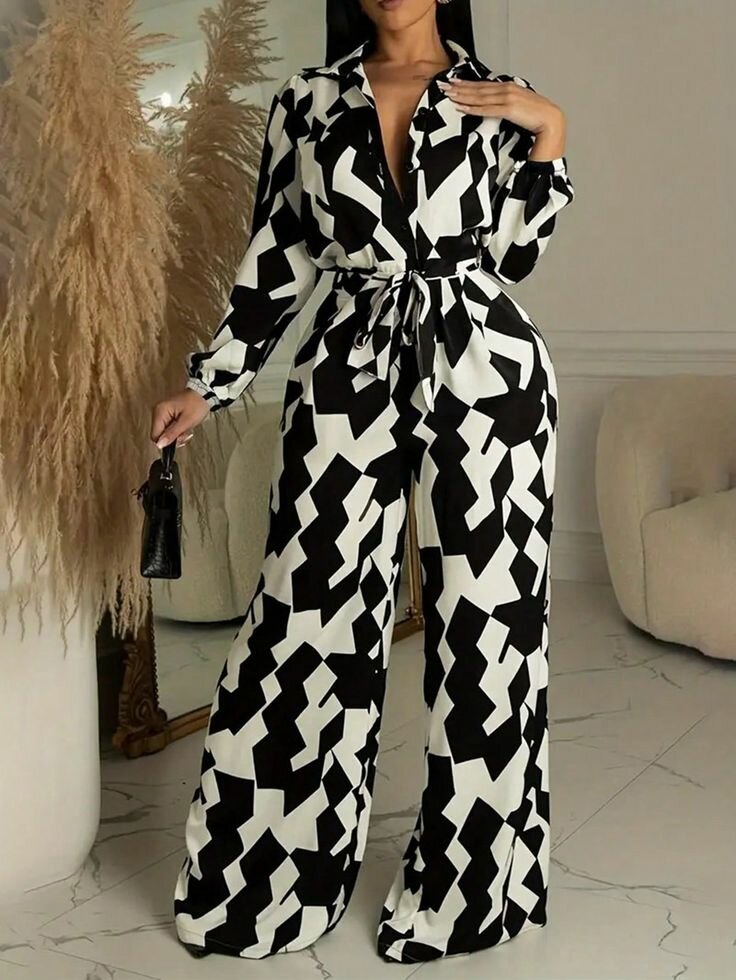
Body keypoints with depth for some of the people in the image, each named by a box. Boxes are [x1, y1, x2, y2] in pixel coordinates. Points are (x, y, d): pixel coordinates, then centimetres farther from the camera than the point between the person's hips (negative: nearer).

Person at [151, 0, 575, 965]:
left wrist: (549, 135, -4)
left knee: (485, 616, 1)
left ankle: (470, 884, 16)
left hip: (485, 369, -1)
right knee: (313, 619, 1)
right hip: (348, 372, 1)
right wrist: (209, 384, 11)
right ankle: (268, 879, 16)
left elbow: (517, 254, 4)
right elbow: (280, 254, 13)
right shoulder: (306, 99, 12)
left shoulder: (502, 96, 9)